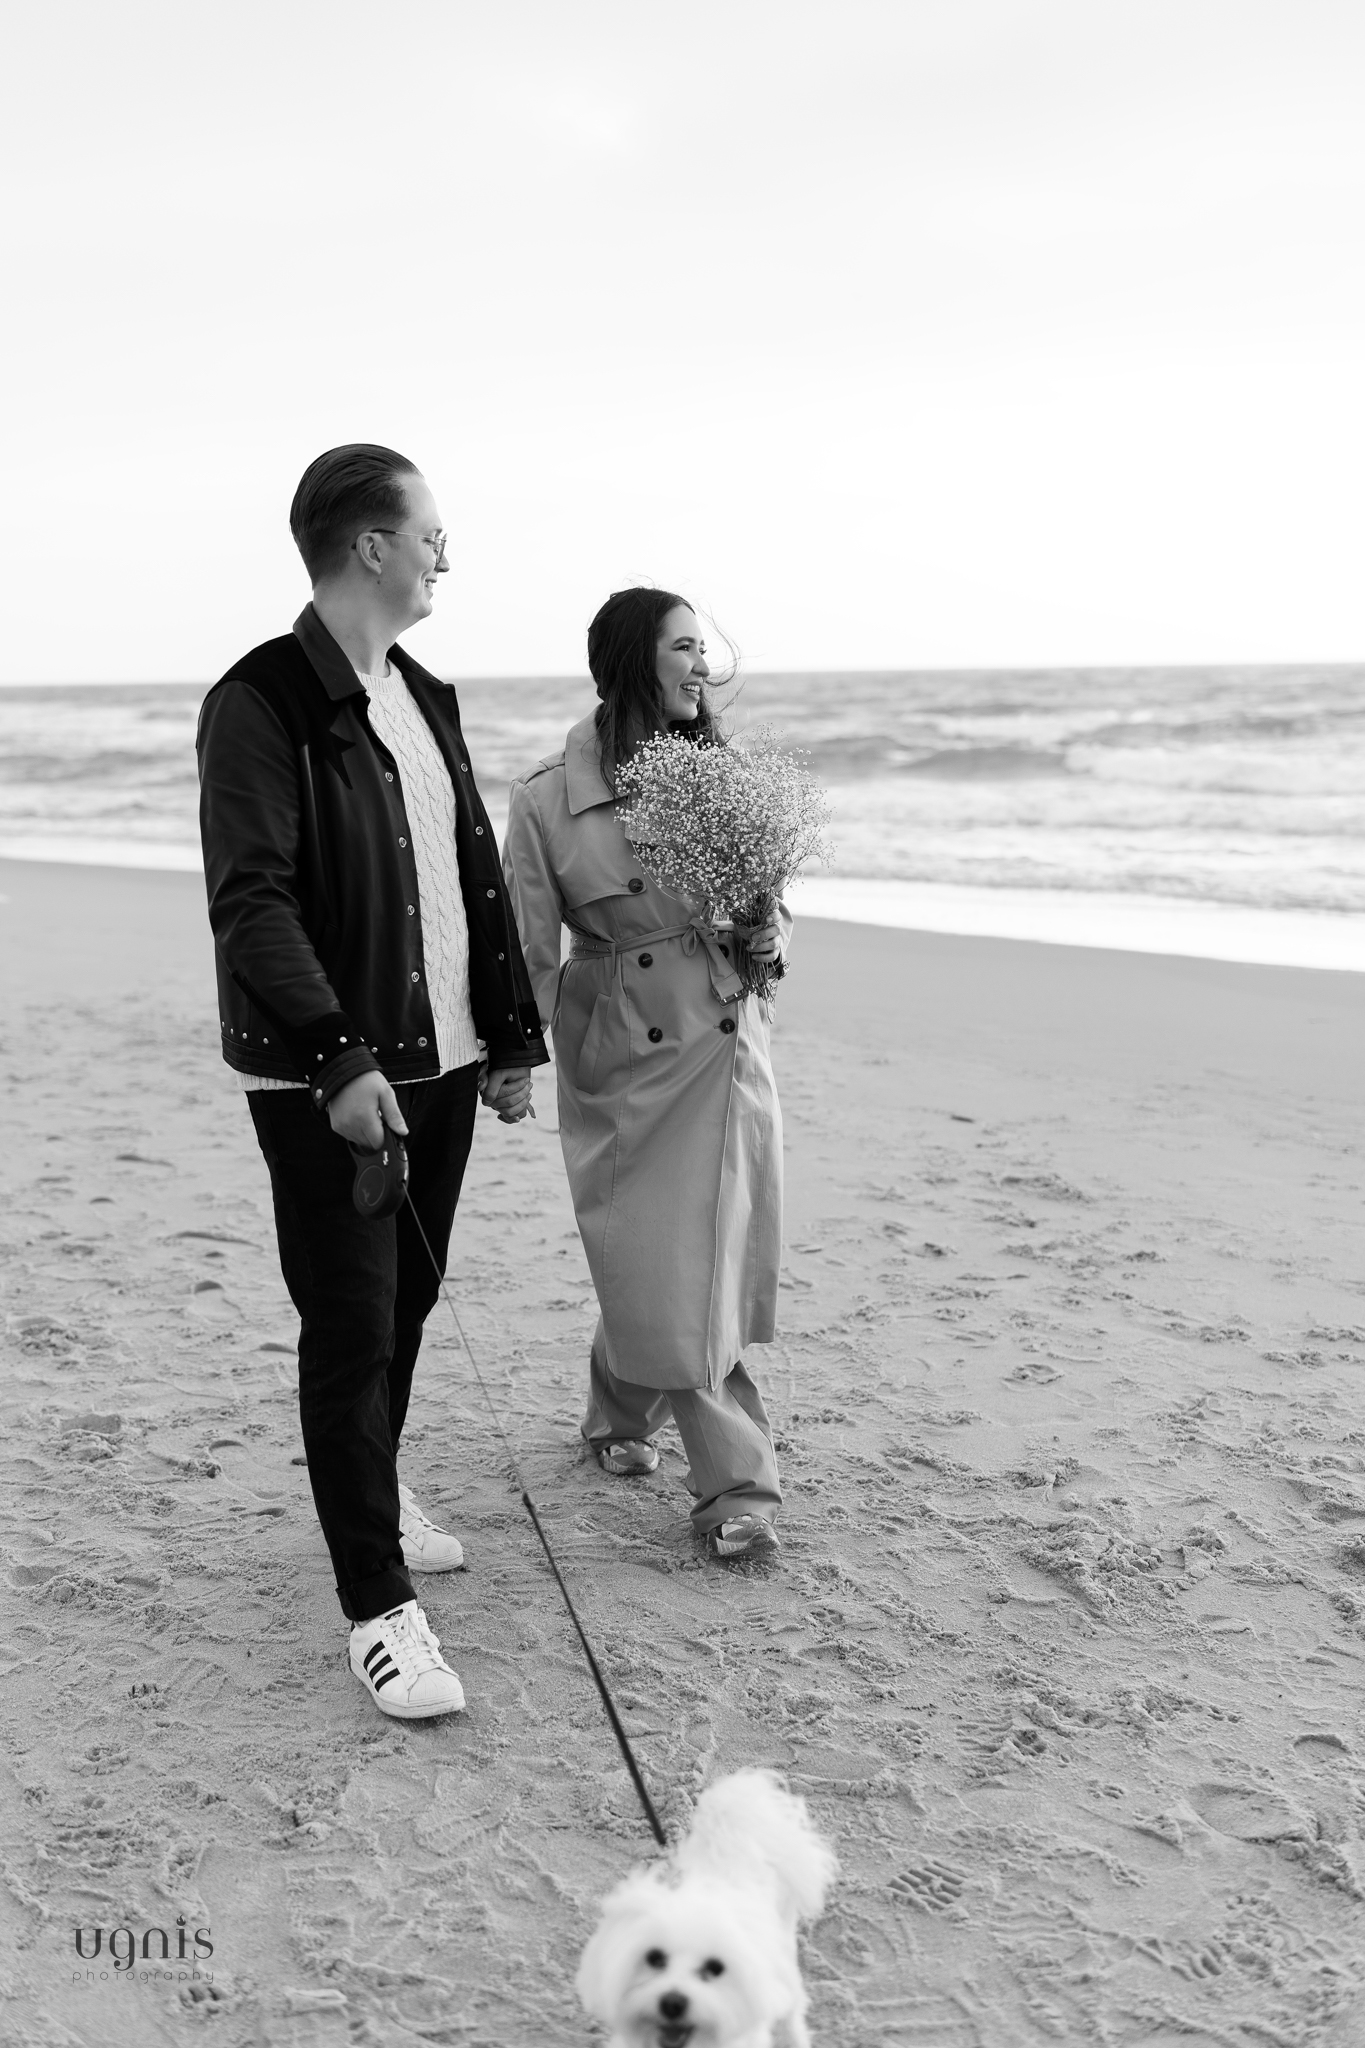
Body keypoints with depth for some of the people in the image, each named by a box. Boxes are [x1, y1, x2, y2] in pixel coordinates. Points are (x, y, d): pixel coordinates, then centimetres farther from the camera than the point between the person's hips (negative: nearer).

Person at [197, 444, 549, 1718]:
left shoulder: (424, 699, 12)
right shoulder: (263, 702, -12)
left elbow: (479, 879, 16)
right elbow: (250, 899, -20)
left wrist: (511, 1037, 13)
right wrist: (337, 1059, -26)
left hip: (441, 1064, 7)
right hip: (330, 1082, -7)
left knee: (406, 1303, 16)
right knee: (352, 1331, -2)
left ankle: (373, 1494, 38)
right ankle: (378, 1605, 7)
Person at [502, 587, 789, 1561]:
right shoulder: (548, 797, -7)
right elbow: (531, 950, -3)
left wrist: (771, 933, -7)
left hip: (725, 1041, 4)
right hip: (621, 1053, -3)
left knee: (712, 1257, 7)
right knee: (660, 1267, -2)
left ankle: (622, 1413, 35)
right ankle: (738, 1485, 11)